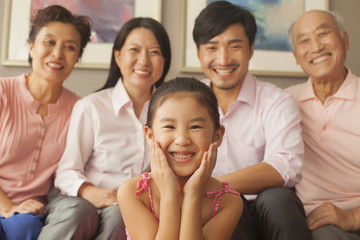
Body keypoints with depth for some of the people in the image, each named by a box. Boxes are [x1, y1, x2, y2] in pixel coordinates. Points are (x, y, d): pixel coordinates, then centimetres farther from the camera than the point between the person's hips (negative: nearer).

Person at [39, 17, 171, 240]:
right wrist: (88, 191, -21)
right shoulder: (90, 107, 1)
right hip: (87, 200, -1)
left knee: (119, 213, -34)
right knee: (75, 212, -36)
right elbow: (67, 171, 0)